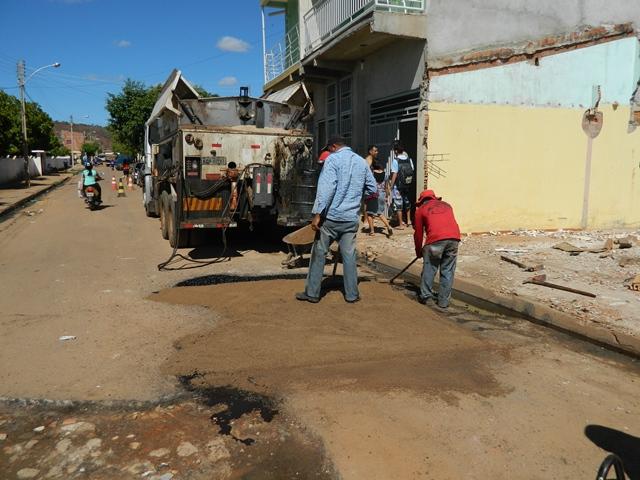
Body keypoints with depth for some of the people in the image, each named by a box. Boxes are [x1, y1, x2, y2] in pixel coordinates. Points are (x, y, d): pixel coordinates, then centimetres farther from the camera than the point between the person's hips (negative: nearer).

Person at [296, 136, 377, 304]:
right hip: (352, 218, 4)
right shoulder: (361, 161, 11)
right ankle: (352, 294, 14)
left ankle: (312, 293, 12)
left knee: (319, 253, 6)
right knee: (349, 255, 10)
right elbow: (372, 189, 16)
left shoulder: (333, 159, -6)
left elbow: (326, 188, -17)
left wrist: (317, 214, -18)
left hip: (331, 216, -4)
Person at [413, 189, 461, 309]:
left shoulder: (420, 210, 18)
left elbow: (418, 234, 18)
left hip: (436, 239, -3)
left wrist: (419, 252, 31)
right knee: (448, 271, 12)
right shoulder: (446, 205, 29)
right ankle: (443, 301, 16)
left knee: (429, 268, 13)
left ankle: (425, 295, 18)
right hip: (454, 237, 3)